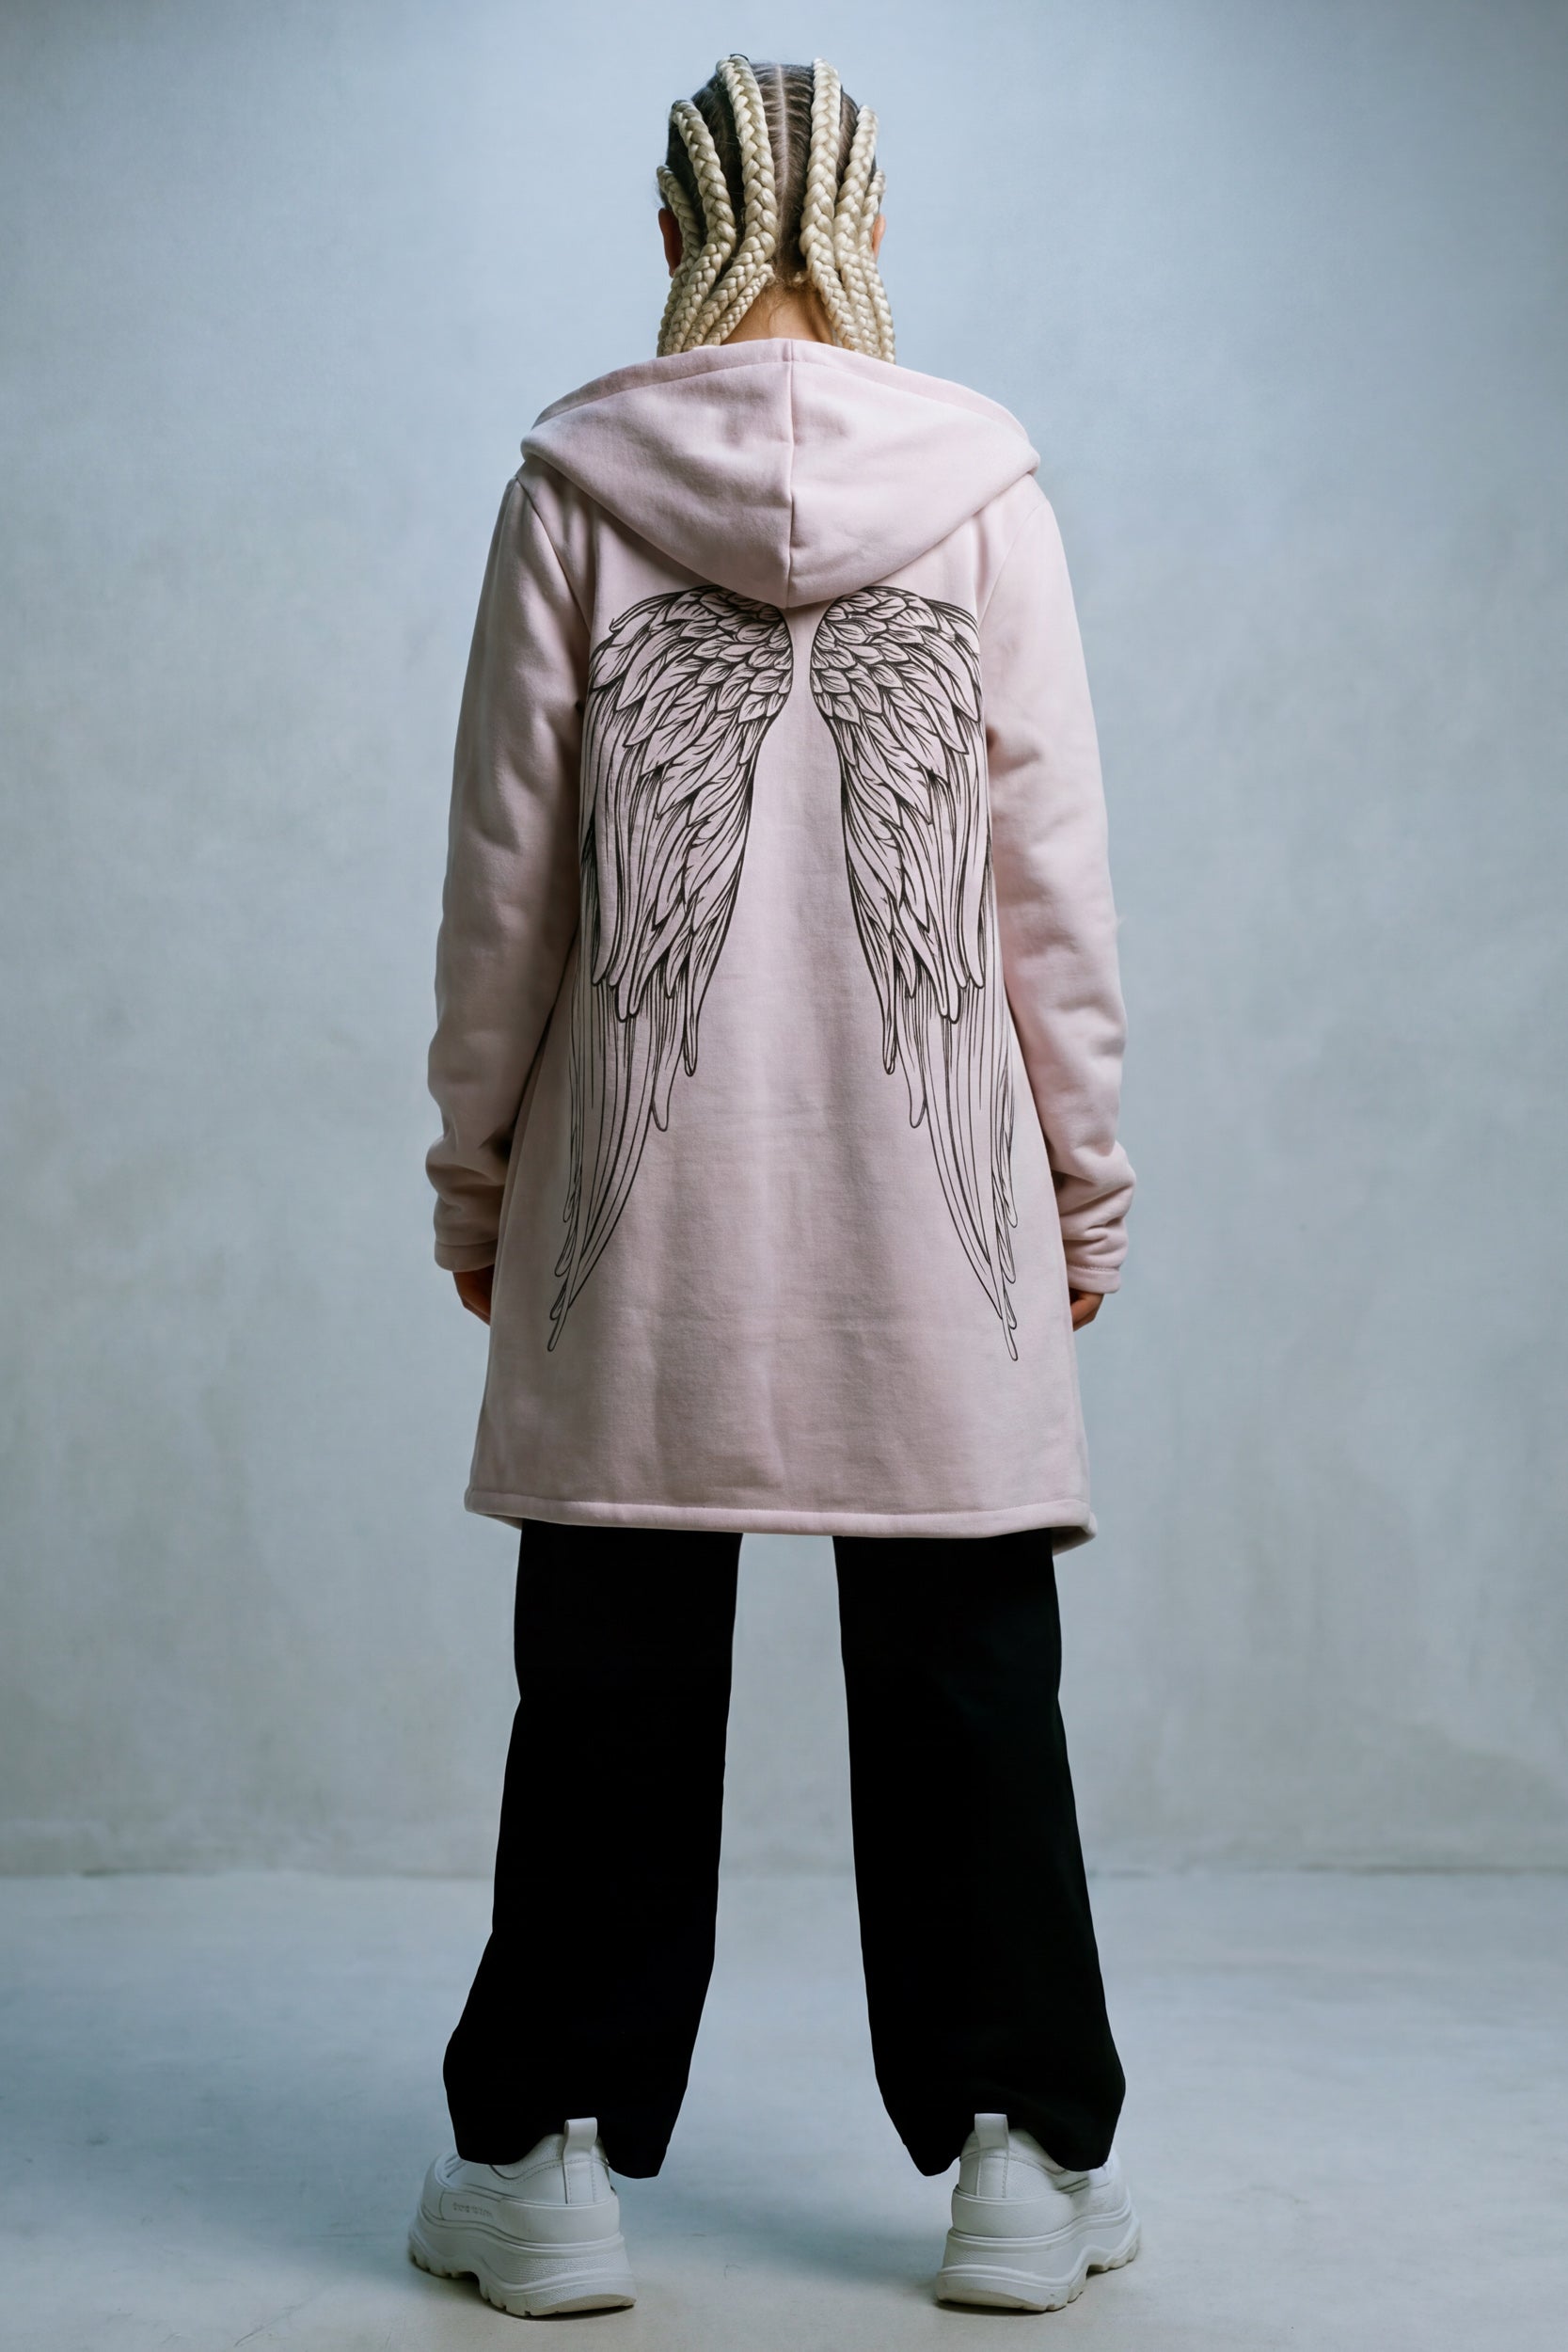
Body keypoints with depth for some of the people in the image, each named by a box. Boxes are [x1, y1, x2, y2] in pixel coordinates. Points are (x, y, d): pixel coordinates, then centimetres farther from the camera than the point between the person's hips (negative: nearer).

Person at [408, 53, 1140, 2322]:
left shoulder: (575, 478, 0)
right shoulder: (982, 481, -1)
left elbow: (504, 857, 1)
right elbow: (1053, 863, 0)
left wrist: (474, 1158, 10)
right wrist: (1084, 1167, 8)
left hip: (644, 1184, 0)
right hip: (929, 1190, 0)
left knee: (613, 1668, 9)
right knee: (964, 1666, 9)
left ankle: (552, 2159, 18)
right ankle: (1028, 2164, 17)